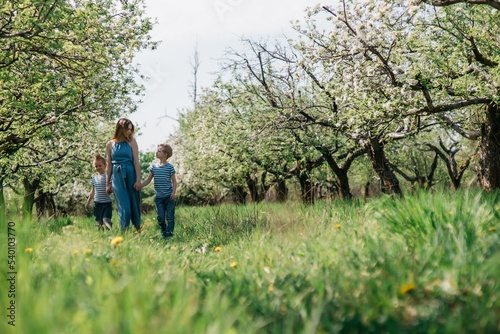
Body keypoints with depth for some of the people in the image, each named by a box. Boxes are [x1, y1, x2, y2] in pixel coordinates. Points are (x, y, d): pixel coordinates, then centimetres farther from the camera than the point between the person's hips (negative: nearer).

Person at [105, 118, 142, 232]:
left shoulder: (132, 142, 3)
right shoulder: (110, 144, 7)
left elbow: (136, 161, -1)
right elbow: (109, 166, 10)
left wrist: (138, 179, -8)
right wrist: (107, 184, 10)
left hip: (131, 175, 0)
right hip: (117, 177, 0)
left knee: (134, 204, 6)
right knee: (124, 206, -5)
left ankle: (138, 230, 20)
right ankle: (123, 232, 0)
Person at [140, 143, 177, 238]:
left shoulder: (169, 167, -4)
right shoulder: (153, 166, 7)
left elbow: (174, 181, -1)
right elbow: (148, 180, 11)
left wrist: (173, 192, -12)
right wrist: (140, 185, -4)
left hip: (169, 196, -3)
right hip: (158, 196, 3)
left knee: (170, 216, -1)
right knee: (160, 217, 4)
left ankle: (169, 233, 2)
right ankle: (163, 233, 19)